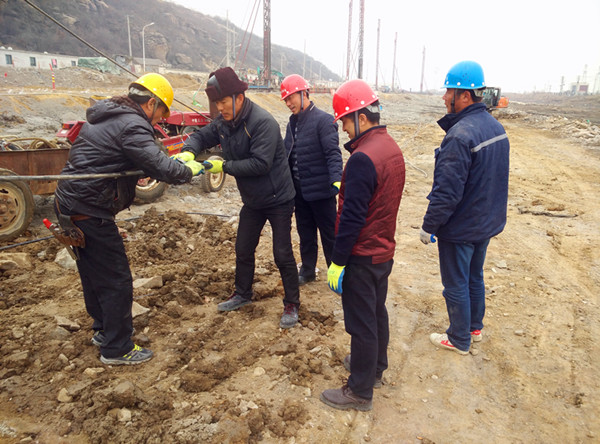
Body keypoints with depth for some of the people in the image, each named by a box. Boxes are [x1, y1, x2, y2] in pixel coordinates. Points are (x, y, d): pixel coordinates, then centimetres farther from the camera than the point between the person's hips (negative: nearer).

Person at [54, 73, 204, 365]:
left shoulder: (105, 114, 14)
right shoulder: (132, 126, -18)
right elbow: (161, 169, -26)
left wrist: (173, 159, 9)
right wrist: (190, 170, -8)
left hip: (69, 204, 10)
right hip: (89, 212, -10)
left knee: (94, 274, 22)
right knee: (116, 281, 2)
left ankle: (103, 330, 39)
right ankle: (116, 349, 16)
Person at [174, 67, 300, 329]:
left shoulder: (263, 122, -26)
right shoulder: (224, 123, -2)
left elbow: (260, 163, -32)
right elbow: (202, 136, 6)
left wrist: (224, 167, -28)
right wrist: (189, 151, -17)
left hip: (278, 199, -8)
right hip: (252, 200, 8)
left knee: (282, 255, 0)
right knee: (243, 250, 18)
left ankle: (292, 304, 18)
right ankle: (242, 294, 39)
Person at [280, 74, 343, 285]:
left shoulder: (323, 120, -13)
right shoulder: (293, 122, 11)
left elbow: (333, 153, -21)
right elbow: (287, 153, 17)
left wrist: (336, 180, -34)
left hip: (320, 190, -7)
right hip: (299, 190, 7)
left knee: (329, 233, 6)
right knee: (305, 232, 18)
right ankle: (307, 270, 34)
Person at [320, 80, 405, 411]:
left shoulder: (362, 158, -25)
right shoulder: (392, 148, 4)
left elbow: (352, 217, -25)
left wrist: (337, 262, -17)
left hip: (362, 256, -9)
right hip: (385, 249, 9)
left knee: (361, 323, 5)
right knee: (377, 311, 23)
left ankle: (360, 392, 22)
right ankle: (375, 367, 43)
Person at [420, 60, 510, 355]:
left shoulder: (460, 136, -28)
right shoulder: (496, 127, 3)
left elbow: (447, 192, -27)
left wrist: (429, 226, -16)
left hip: (460, 228, -9)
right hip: (487, 222, 9)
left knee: (456, 286, 9)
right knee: (475, 277, 24)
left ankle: (459, 340, 27)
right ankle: (475, 327, 42)